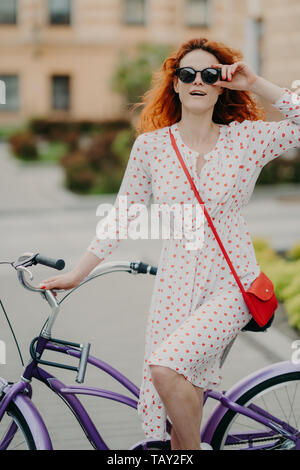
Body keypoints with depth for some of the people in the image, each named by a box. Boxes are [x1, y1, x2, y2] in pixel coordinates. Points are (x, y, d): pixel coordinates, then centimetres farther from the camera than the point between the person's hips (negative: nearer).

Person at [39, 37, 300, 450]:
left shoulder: (247, 138, -1)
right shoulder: (151, 145, 2)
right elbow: (123, 215, 10)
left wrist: (256, 84, -10)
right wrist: (77, 274, 11)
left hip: (231, 283, -2)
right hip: (175, 284, 3)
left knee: (166, 368, -25)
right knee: (179, 412, -1)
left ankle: (192, 446, 0)